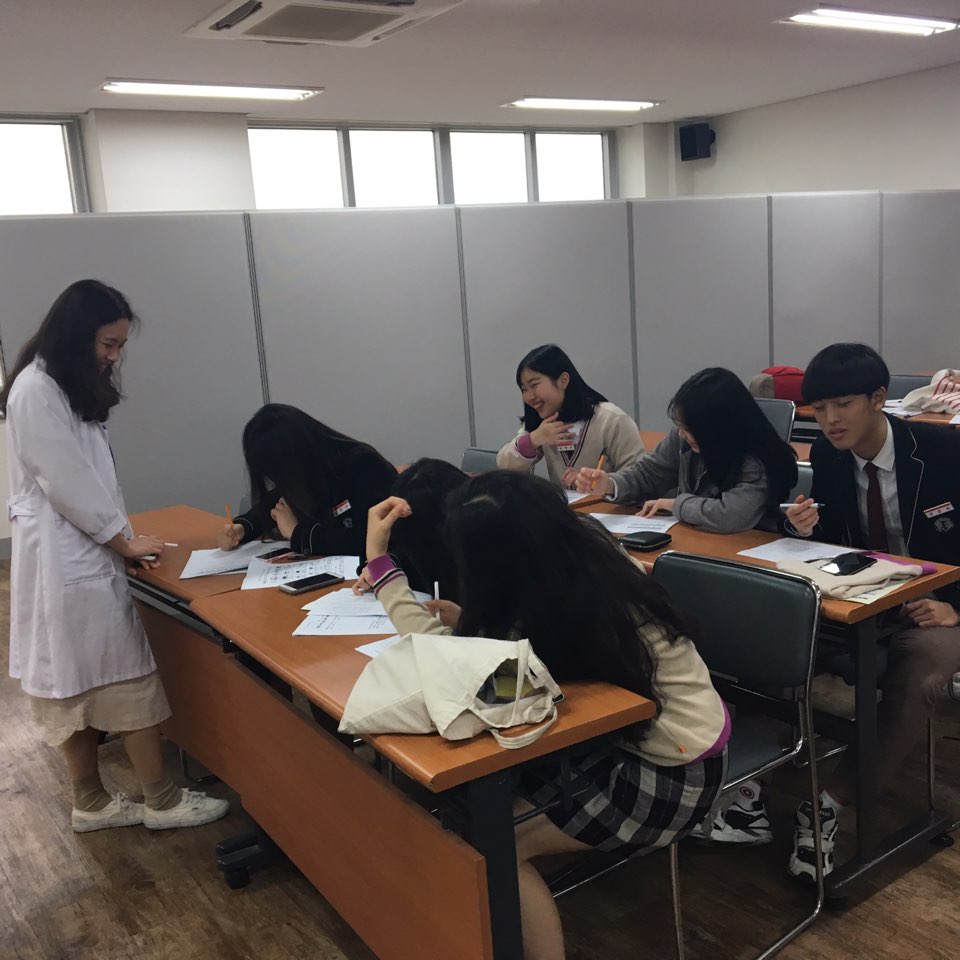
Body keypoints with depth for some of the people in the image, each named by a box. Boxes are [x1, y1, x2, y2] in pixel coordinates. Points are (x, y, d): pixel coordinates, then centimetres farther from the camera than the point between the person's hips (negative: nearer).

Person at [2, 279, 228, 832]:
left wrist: (122, 539, 5)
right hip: (61, 557, -9)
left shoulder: (74, 386, 15)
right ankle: (163, 802, 6)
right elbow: (66, 482, -17)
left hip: (86, 553, 9)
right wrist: (125, 542, -8)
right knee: (127, 678, -4)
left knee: (77, 682, 13)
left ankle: (92, 804, 22)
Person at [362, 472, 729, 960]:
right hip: (685, 731, 8)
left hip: (673, 772, -8)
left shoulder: (554, 614, -29)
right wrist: (467, 618, -3)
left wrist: (379, 557, -16)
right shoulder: (589, 552, -9)